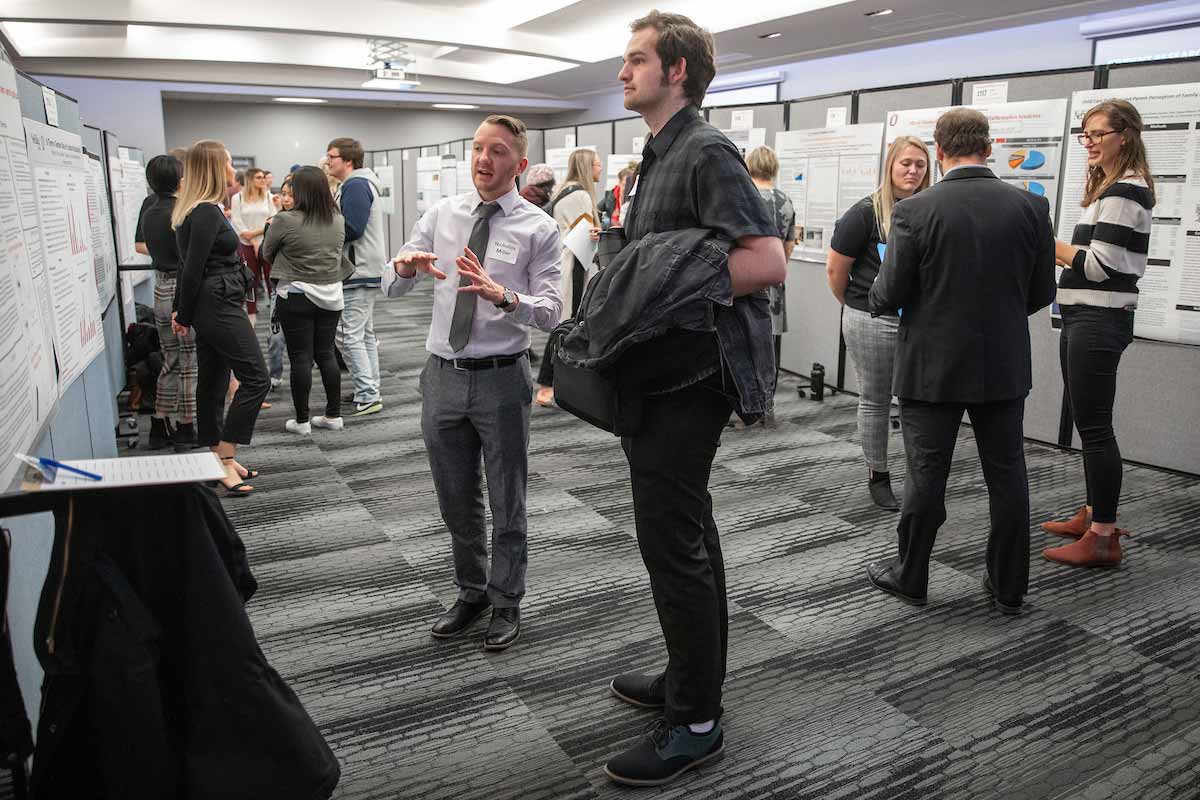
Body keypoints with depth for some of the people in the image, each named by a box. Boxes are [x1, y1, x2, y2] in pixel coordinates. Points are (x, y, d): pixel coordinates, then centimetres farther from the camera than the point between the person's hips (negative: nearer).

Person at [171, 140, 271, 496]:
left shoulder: (194, 210, 15)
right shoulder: (207, 213, -16)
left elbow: (188, 264, 16)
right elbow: (192, 267, -16)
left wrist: (183, 312, 18)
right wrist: (185, 316, -7)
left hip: (210, 308, 10)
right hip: (220, 306, -10)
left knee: (212, 383, 12)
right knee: (255, 378, -7)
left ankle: (219, 459, 20)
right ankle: (224, 460, -5)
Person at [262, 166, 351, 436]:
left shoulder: (285, 220, -13)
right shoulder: (338, 220, 2)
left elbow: (267, 253, 2)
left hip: (296, 297, -4)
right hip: (331, 296, 5)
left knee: (300, 358, 2)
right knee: (326, 354, 12)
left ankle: (302, 421, 8)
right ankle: (334, 415, 17)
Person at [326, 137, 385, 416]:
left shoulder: (355, 185, -14)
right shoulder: (356, 184, 18)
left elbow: (352, 228, -23)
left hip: (358, 273, -11)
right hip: (365, 271, 11)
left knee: (349, 335, -9)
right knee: (365, 333, 14)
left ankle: (368, 397, -6)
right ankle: (370, 391, 21)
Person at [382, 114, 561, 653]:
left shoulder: (538, 228, -6)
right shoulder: (442, 213, 5)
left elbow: (551, 312, -13)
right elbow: (391, 288, 6)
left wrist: (501, 295, -31)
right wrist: (404, 266, -17)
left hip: (501, 379, -4)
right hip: (442, 375, 4)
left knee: (506, 502, 10)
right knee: (455, 501, 17)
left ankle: (506, 603, 30)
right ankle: (471, 592, 39)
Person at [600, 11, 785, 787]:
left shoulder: (707, 152, -12)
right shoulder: (659, 156, 18)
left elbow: (767, 259, -22)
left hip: (688, 380, -10)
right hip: (660, 374, 10)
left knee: (672, 542, -4)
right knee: (687, 533, 17)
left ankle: (695, 722, 11)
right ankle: (694, 678, 33)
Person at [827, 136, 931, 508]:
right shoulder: (867, 211, -7)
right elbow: (835, 268, -2)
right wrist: (854, 305, 8)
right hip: (873, 322, -3)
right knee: (875, 401, 8)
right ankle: (877, 476, 22)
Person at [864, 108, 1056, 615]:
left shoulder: (915, 212, -14)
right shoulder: (1031, 207, -3)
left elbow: (890, 295, -10)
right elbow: (1042, 293, 3)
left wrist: (874, 298, 12)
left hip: (933, 368, -3)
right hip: (1005, 365, 3)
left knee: (927, 475, 7)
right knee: (1007, 474, 12)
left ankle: (911, 577, 22)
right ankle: (1009, 586, 23)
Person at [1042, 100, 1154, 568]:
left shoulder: (1124, 191, -12)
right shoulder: (1111, 188, 18)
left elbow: (1100, 265, -17)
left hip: (1099, 320, -10)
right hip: (1086, 318, 10)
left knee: (1094, 427, -7)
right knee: (1088, 424, 15)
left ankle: (1104, 537, -1)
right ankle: (1094, 515, 27)